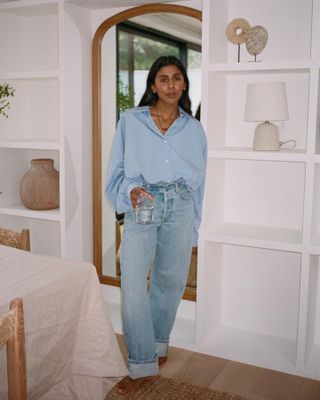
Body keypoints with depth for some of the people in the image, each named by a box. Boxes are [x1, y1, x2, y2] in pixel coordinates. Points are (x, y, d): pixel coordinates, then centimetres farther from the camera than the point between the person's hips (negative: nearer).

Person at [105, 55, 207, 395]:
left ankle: (158, 342, 35)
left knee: (170, 281, 10)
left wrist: (193, 228, 11)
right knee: (133, 285, -9)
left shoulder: (194, 129, 10)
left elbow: (198, 181, 12)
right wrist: (131, 189, -17)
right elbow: (118, 169, 5)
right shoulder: (130, 121, 4)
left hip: (180, 207, 2)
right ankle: (143, 365, 4)